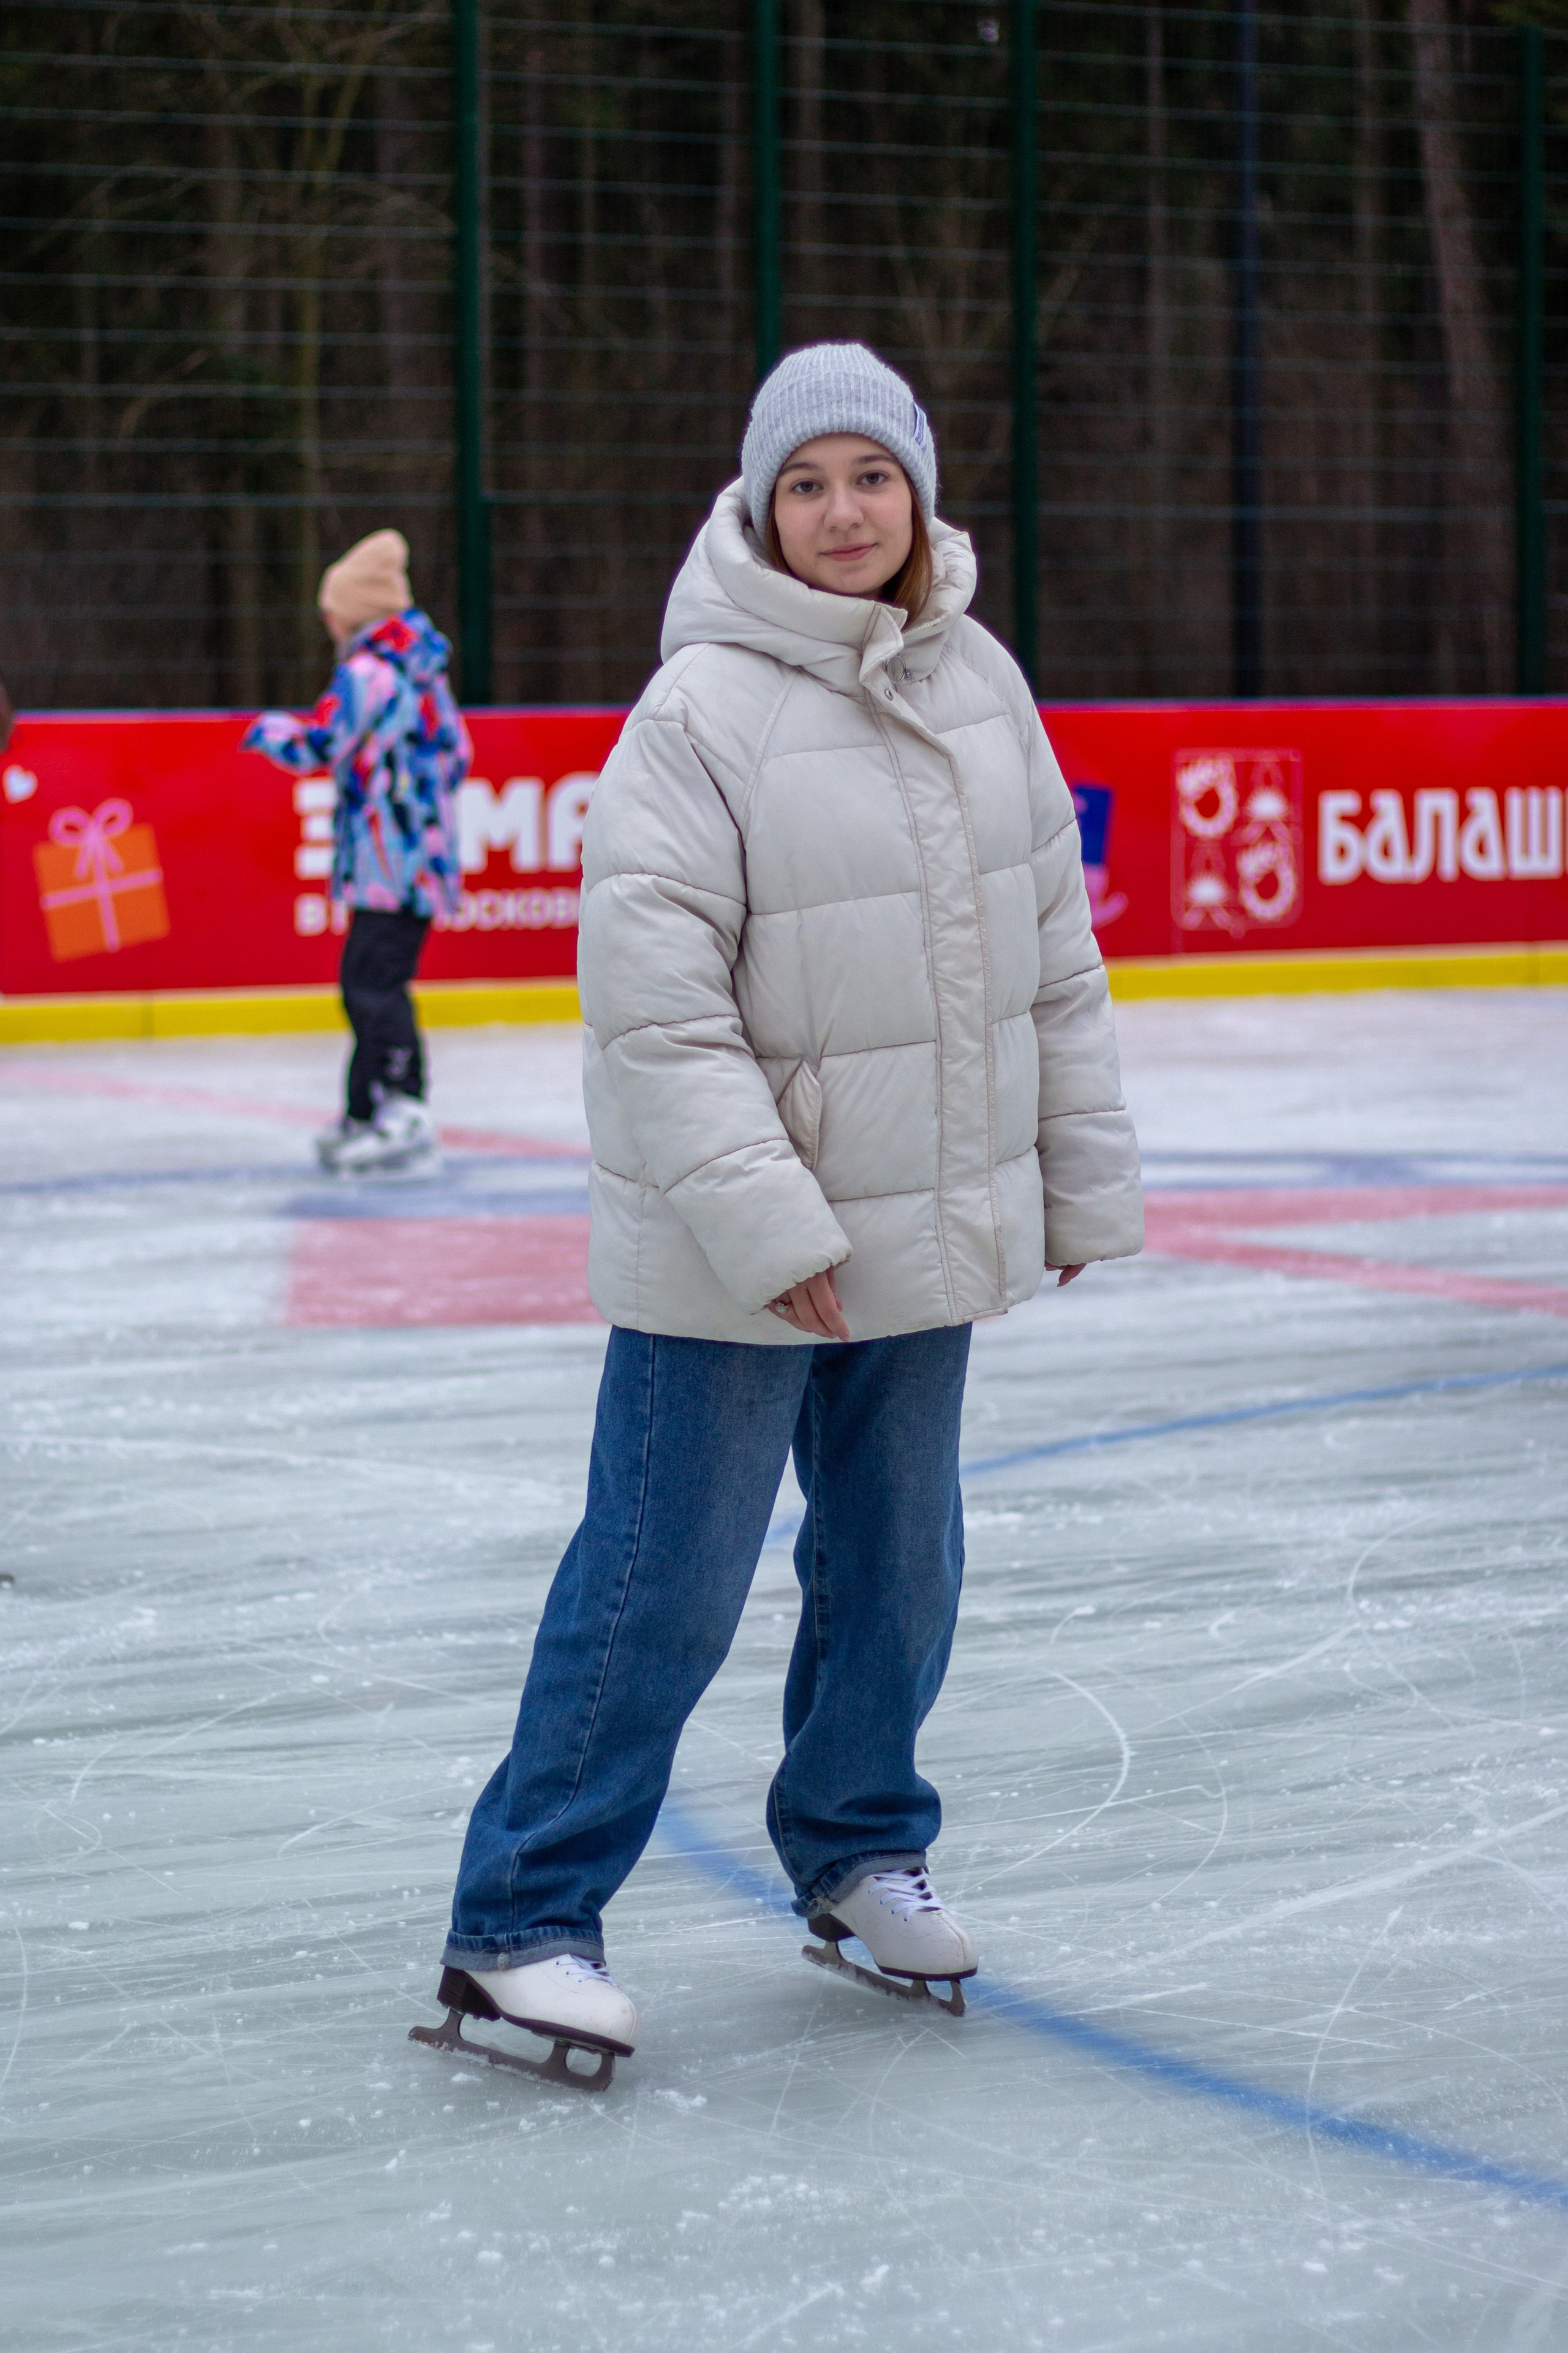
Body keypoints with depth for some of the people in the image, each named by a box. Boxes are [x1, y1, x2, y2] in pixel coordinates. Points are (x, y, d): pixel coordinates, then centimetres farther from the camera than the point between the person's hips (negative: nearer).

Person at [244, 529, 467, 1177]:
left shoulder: (366, 673, -14)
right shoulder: (422, 672, 16)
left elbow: (313, 745, -18)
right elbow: (455, 755, 22)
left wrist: (270, 730, 2)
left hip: (390, 865, -10)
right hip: (424, 851, 10)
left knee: (376, 982, -12)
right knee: (365, 981, 15)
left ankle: (404, 1118, -17)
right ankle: (366, 1116, 20)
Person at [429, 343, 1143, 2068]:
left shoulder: (980, 685, 5)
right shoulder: (702, 711, -15)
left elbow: (1055, 951, 13)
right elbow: (653, 996, -18)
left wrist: (1083, 1177, 14)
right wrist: (764, 1221, -21)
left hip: (929, 1227, 6)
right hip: (729, 1268, -6)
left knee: (898, 1566, 18)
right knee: (662, 1588, -3)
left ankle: (857, 1845, 38)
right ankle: (521, 1918, 8)